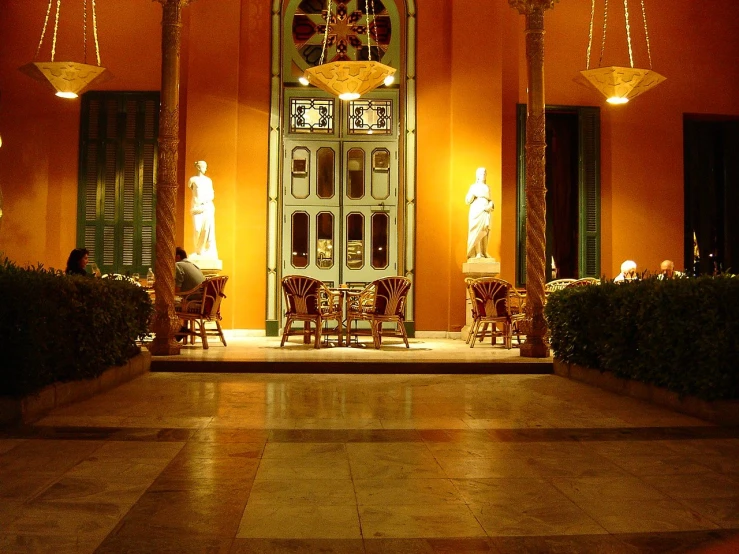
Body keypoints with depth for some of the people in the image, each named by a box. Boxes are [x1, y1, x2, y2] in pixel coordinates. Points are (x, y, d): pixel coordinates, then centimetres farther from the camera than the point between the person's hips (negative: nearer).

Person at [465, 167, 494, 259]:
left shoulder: (487, 187, 16)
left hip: (486, 212, 4)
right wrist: (473, 193, -18)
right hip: (476, 211, -4)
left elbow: (490, 200, 12)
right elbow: (468, 200, -1)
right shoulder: (473, 186, 6)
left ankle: (484, 252, -1)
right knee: (477, 232, -11)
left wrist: (490, 206, -9)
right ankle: (477, 253, -14)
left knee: (485, 232, -1)